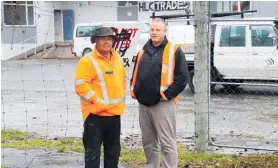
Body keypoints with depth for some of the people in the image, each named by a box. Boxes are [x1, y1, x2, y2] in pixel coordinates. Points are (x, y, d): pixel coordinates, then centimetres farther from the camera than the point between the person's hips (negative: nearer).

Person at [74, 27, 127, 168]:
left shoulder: (118, 59, 10)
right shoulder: (87, 61, -12)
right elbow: (80, 86, -18)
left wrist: (120, 98, 12)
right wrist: (98, 101, -19)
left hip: (115, 112, 7)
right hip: (95, 113, -7)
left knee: (113, 149, 18)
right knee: (93, 151, -4)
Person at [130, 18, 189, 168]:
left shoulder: (174, 50, -4)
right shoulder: (143, 52, 15)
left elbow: (182, 77, -10)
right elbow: (135, 74, 24)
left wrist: (167, 94, -14)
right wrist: (134, 90, 8)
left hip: (163, 104, -7)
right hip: (143, 104, 7)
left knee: (167, 143, -4)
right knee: (148, 143, 15)